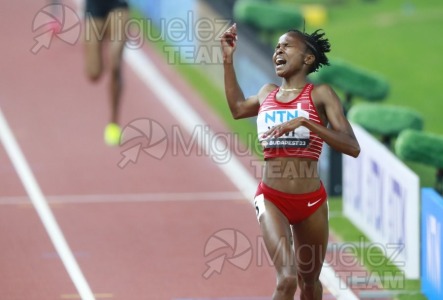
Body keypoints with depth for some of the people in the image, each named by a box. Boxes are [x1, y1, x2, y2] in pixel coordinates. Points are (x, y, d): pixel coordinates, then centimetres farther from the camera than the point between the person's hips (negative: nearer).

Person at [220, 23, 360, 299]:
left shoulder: (320, 94, -4)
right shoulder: (267, 93, 8)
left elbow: (352, 147, -15)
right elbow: (237, 108, 33)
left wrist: (304, 122, -25)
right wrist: (228, 60, 25)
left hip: (311, 201, -1)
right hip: (271, 198, 1)